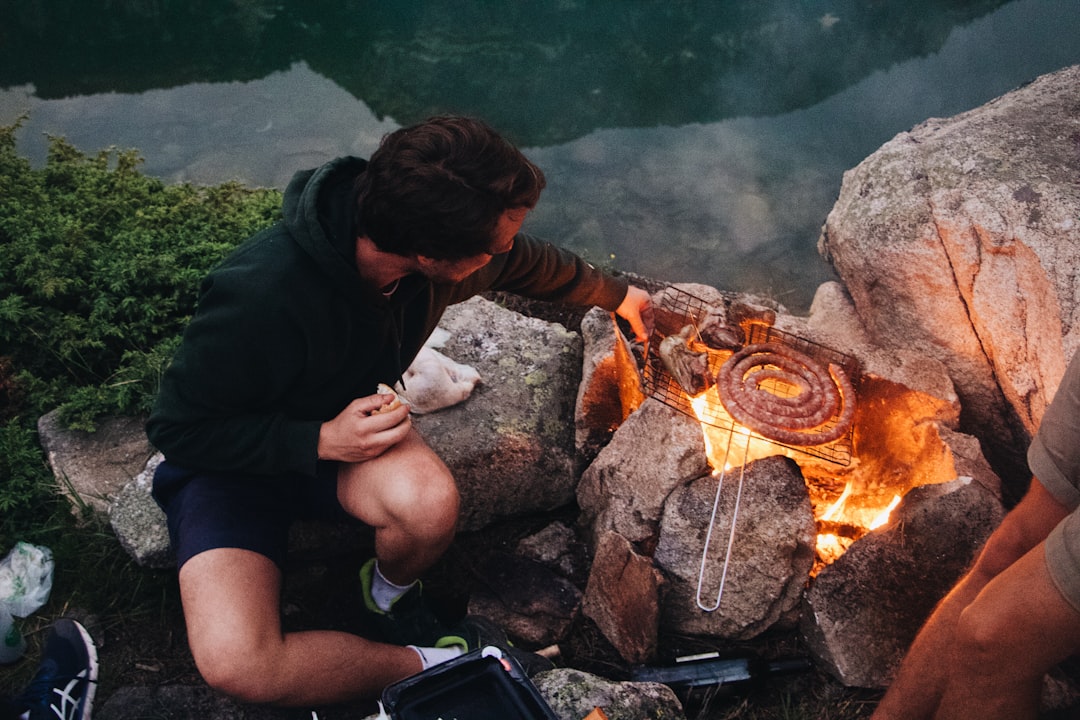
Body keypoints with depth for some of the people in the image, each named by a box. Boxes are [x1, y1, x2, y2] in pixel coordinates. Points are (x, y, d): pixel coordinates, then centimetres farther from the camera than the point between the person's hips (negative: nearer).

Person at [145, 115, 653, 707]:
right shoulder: (263, 296, -36)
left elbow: (529, 263, 9)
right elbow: (177, 427, -21)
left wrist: (617, 294, 24)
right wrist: (322, 440, -29)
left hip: (352, 425, 4)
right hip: (229, 458, -4)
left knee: (431, 502, -33)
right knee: (236, 664, -29)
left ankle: (390, 595, 4)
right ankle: (429, 665, -5)